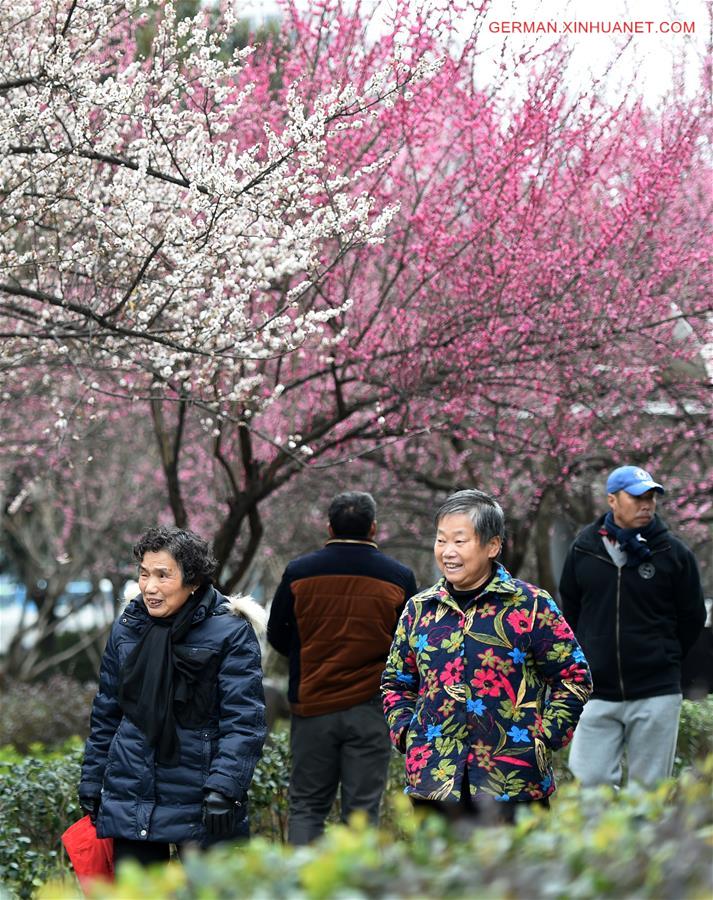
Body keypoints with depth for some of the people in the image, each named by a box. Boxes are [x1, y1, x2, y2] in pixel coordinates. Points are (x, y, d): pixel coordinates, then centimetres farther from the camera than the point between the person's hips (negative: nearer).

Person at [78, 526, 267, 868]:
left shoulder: (231, 633, -9)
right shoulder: (126, 628, 7)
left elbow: (243, 720, -12)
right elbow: (106, 711, 16)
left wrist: (224, 788, -21)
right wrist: (92, 782, 15)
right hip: (131, 797, 4)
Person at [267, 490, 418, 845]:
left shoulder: (298, 572, -3)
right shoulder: (398, 577, -4)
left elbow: (277, 635, 8)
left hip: (311, 706, 1)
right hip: (370, 709, -1)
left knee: (306, 806, 10)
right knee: (362, 809, 4)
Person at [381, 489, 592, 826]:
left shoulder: (531, 606, -1)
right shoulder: (419, 609, 11)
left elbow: (573, 677, 3)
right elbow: (396, 682, 23)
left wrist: (544, 736, -5)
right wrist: (405, 733, 7)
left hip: (514, 783, -3)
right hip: (433, 782, 3)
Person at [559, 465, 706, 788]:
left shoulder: (673, 552, -1)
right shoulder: (583, 549, 4)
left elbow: (692, 617, 9)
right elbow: (569, 611, 17)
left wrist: (662, 659, 11)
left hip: (656, 693, -1)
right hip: (597, 692, 1)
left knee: (651, 789, 3)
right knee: (589, 781, -7)